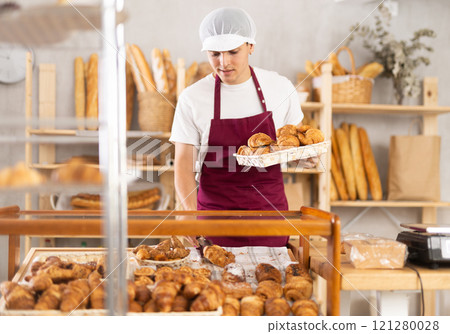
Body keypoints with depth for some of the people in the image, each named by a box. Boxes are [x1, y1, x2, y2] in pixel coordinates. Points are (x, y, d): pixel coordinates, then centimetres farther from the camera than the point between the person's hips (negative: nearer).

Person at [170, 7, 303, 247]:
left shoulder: (280, 88, -1)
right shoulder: (192, 99, -7)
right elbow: (183, 164, -8)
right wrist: (191, 212, -24)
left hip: (270, 211, 1)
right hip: (215, 214, -1)